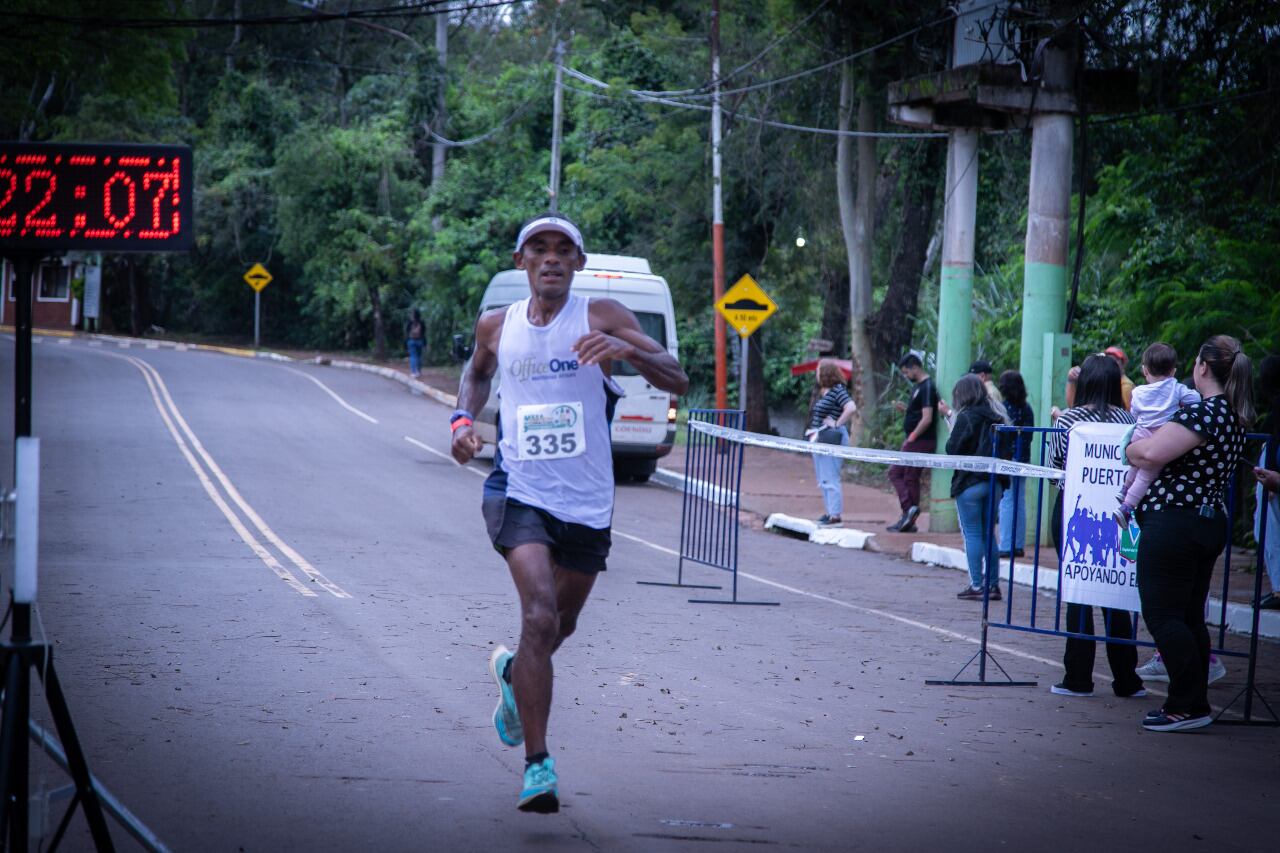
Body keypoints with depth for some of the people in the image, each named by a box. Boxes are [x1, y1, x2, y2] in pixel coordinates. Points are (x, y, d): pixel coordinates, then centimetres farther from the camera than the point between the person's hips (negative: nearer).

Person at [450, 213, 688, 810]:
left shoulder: (601, 318, -4)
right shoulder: (496, 326, 3)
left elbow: (677, 381, -11)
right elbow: (477, 371, 27)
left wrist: (626, 349, -29)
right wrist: (463, 418, 7)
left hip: (586, 503, 1)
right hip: (518, 492, -1)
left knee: (561, 625, 20)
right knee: (539, 613, -22)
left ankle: (512, 673, 56)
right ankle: (537, 765, -20)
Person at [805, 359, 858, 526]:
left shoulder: (837, 390, -14)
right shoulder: (821, 392, 14)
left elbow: (851, 409, -26)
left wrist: (837, 424, -19)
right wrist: (813, 431, 11)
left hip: (831, 439, -10)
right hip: (819, 438, 10)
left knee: (830, 479, -8)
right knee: (823, 480, 14)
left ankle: (835, 515, -6)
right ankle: (829, 512, 20)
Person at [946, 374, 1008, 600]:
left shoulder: (966, 418, -11)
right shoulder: (995, 418, 8)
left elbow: (953, 449, -13)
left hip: (970, 482, -6)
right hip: (994, 482, 6)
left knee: (972, 534, -1)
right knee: (988, 534, 13)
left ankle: (976, 585, -3)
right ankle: (993, 584, 13)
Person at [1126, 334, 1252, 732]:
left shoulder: (1202, 412, -18)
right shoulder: (1236, 418, 12)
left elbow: (1152, 453, -26)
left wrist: (1130, 447, -5)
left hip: (1173, 523, -9)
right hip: (1211, 522, 9)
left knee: (1162, 614, -4)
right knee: (1190, 617, 15)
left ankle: (1187, 706, -6)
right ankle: (1195, 705, 17)